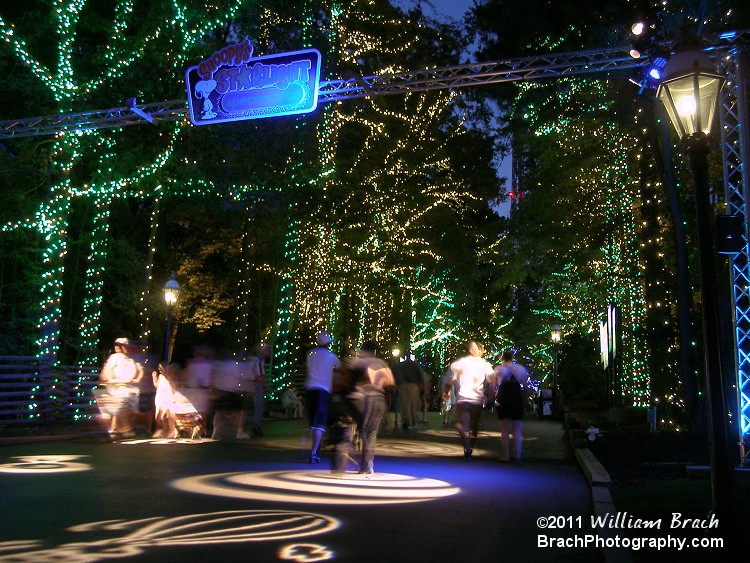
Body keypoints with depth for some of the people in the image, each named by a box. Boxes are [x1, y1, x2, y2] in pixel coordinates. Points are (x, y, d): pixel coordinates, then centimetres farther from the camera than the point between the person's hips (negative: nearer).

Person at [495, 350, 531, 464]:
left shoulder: (498, 369, -2)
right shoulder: (520, 368, 4)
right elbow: (526, 386, 4)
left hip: (503, 400, -1)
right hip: (517, 401, 1)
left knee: (504, 430, 7)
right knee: (517, 431, 5)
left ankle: (506, 455, 8)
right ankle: (518, 456, -1)